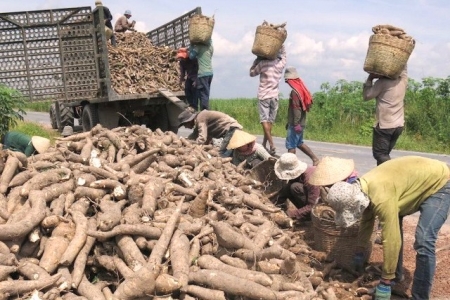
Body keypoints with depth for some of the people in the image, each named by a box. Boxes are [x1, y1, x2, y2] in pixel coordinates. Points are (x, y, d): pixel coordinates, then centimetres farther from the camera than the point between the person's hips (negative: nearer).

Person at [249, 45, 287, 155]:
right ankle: (264, 144, 11)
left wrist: (257, 59, 10)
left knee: (264, 120, -6)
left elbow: (252, 73, 8)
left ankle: (271, 145, -19)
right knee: (270, 121, 8)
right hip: (275, 96, 4)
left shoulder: (262, 63, -7)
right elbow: (283, 54, 26)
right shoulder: (281, 63, 4)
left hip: (264, 95, -4)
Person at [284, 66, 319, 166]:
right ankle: (315, 159, 20)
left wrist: (296, 124, -25)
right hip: (301, 123, 10)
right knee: (299, 143, 19)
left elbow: (296, 109, -23)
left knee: (291, 145, -3)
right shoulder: (301, 89, 12)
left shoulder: (294, 91, -17)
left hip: (295, 124, -10)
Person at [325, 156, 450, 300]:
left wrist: (385, 282, -22)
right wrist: (359, 251, 21)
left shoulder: (381, 198, -36)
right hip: (421, 180, 9)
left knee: (423, 242, -18)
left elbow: (391, 241, -31)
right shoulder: (363, 189, -8)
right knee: (392, 225, 9)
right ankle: (396, 276, 24)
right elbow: (367, 220, 11)